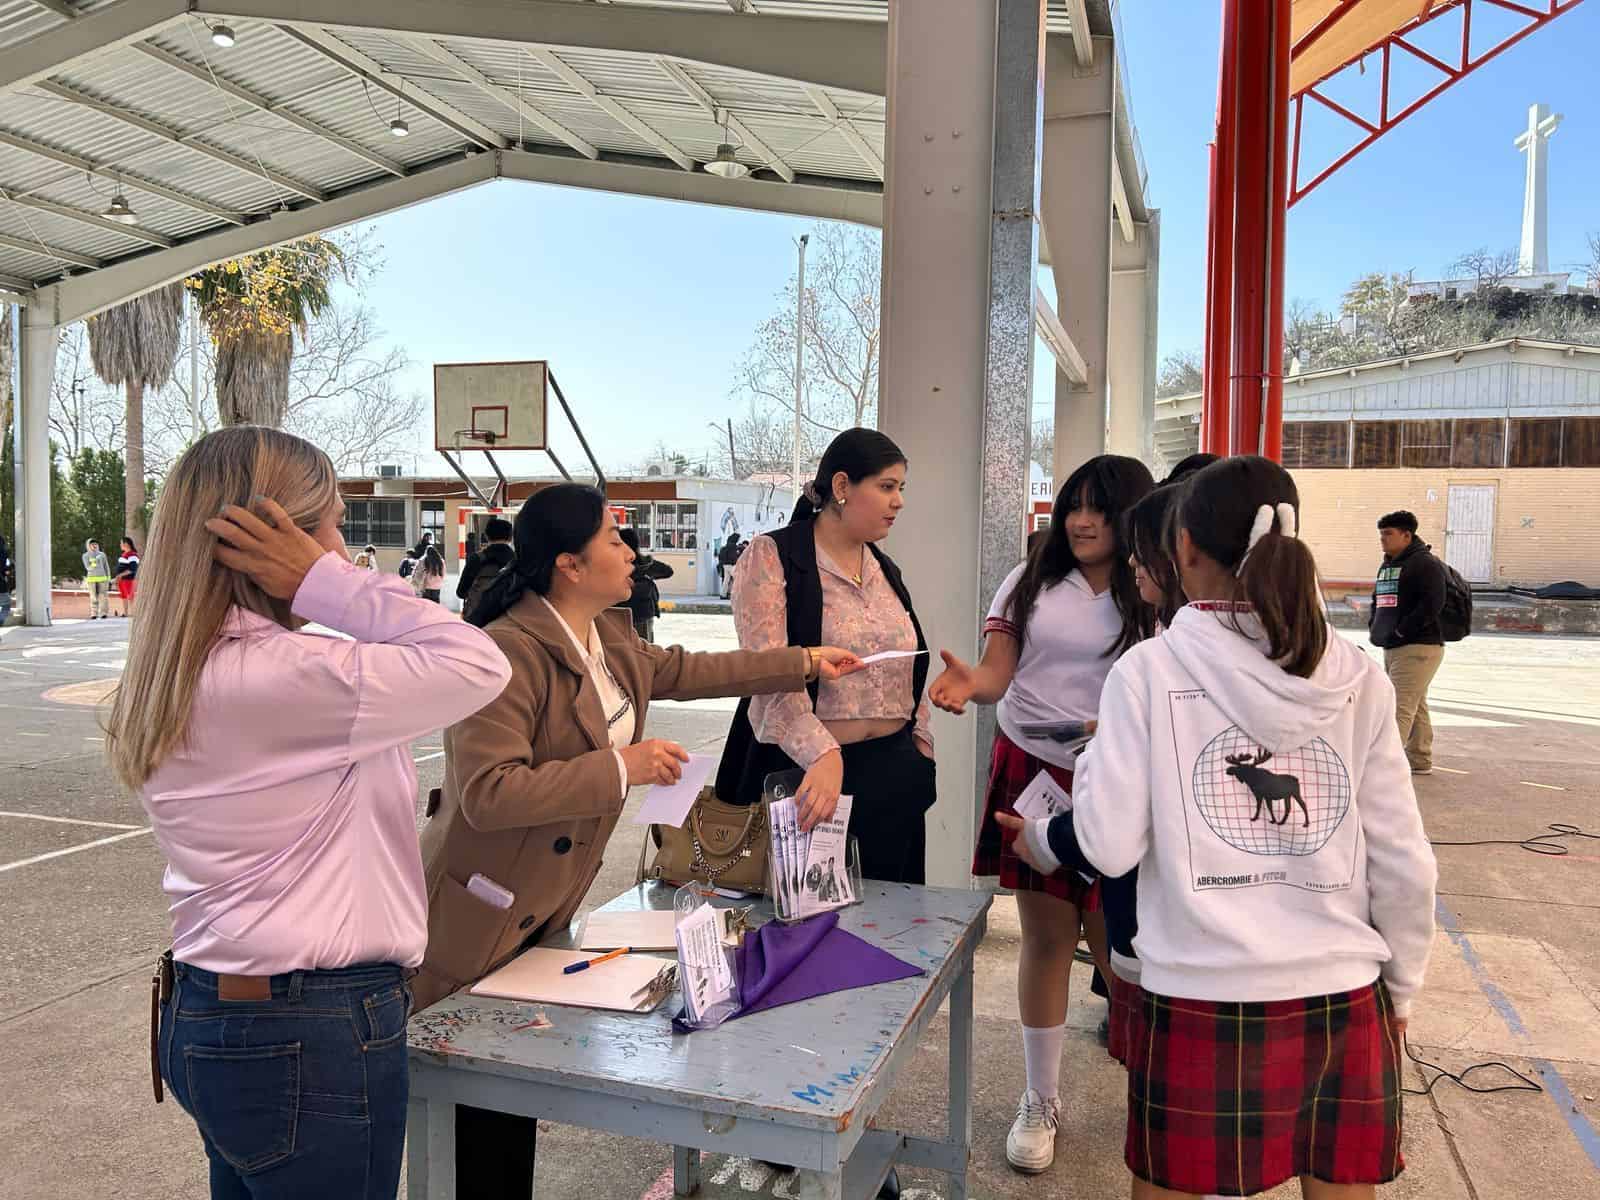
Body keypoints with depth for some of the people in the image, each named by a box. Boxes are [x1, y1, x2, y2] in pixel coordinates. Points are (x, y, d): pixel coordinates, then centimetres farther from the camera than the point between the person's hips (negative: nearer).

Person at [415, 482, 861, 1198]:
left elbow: (681, 671, 21)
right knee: (480, 1115, 5)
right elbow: (487, 794, -29)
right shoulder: (508, 653, -24)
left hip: (546, 911, 8)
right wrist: (620, 768, -27)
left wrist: (805, 663, 23)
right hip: (478, 925, -8)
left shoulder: (610, 639, 5)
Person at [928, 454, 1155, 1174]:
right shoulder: (1030, 581, 3)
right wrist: (969, 683, -26)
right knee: (1045, 938, 9)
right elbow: (999, 670, -3)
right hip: (1031, 772, 2)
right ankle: (1040, 1101, 25)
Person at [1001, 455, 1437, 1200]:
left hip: (1202, 1001, -3)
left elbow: (1110, 846, -10)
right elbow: (1403, 863, 4)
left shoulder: (1149, 671, -8)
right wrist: (1400, 989, 17)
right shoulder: (1357, 679, 1)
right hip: (1344, 1000, 3)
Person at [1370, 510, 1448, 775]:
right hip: (1391, 647, 9)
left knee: (1401, 706, -14)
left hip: (1418, 647, -9)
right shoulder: (1387, 565, 18)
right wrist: (1373, 625, 11)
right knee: (1415, 705, 16)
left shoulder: (1425, 563, -11)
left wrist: (1403, 630, -20)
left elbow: (1432, 603, -21)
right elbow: (1377, 599, 28)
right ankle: (1420, 761, 25)